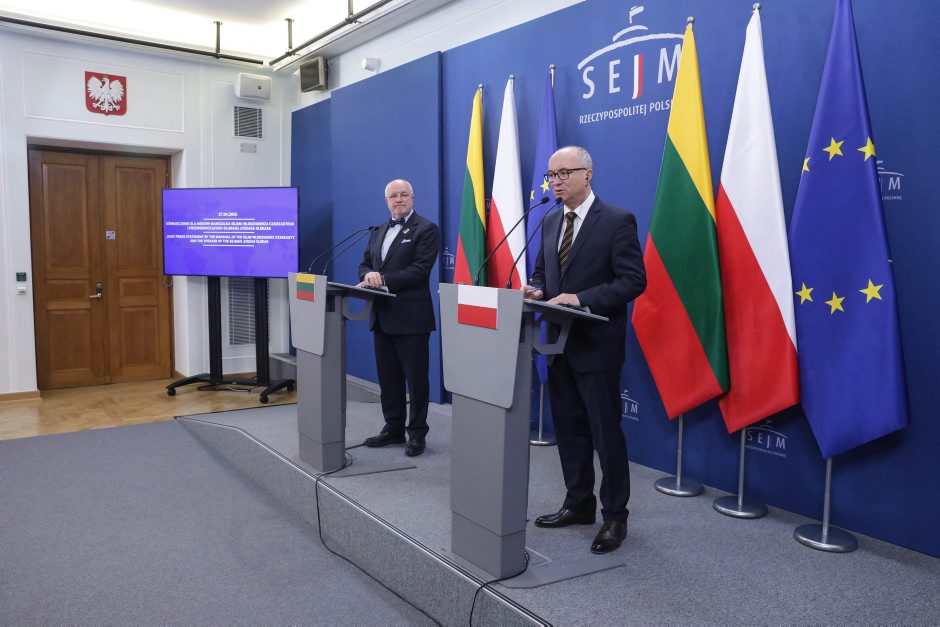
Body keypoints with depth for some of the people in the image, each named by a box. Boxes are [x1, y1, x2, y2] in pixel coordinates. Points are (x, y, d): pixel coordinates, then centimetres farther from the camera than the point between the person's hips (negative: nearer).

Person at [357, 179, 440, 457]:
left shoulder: (426, 229, -6)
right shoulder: (378, 232, 17)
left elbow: (420, 270, -16)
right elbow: (364, 264, 14)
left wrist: (383, 280, -19)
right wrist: (370, 275, -10)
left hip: (411, 316, -7)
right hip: (382, 316, 7)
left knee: (416, 378, 2)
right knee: (388, 377, 14)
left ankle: (417, 433, 12)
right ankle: (393, 428, 26)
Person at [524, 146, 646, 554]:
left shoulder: (617, 222, -10)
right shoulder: (551, 222, 12)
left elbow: (633, 280, -15)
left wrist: (582, 299, -25)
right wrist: (536, 290, -5)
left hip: (597, 344, -7)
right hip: (560, 342, 7)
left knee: (605, 432, 1)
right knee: (568, 428, 15)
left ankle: (615, 516, 15)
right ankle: (578, 504, 29)